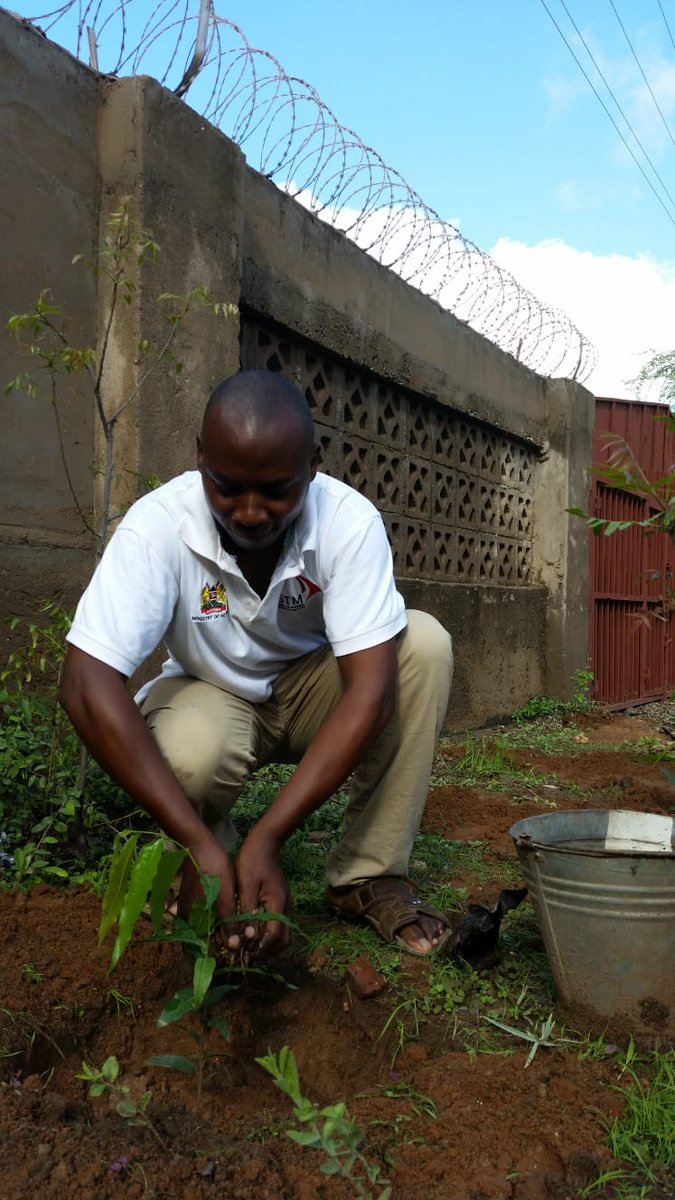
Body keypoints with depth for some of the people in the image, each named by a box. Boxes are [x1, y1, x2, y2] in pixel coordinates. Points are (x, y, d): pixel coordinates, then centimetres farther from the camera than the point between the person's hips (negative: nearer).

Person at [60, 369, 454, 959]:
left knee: (425, 644, -26)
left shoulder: (351, 521, -27)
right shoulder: (159, 524, -28)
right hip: (211, 696, -1)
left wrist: (266, 840, -39)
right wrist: (198, 842, -41)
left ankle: (369, 877, -13)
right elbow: (87, 683, -34)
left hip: (312, 690, 1)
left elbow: (371, 688, -31)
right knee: (185, 758, -36)